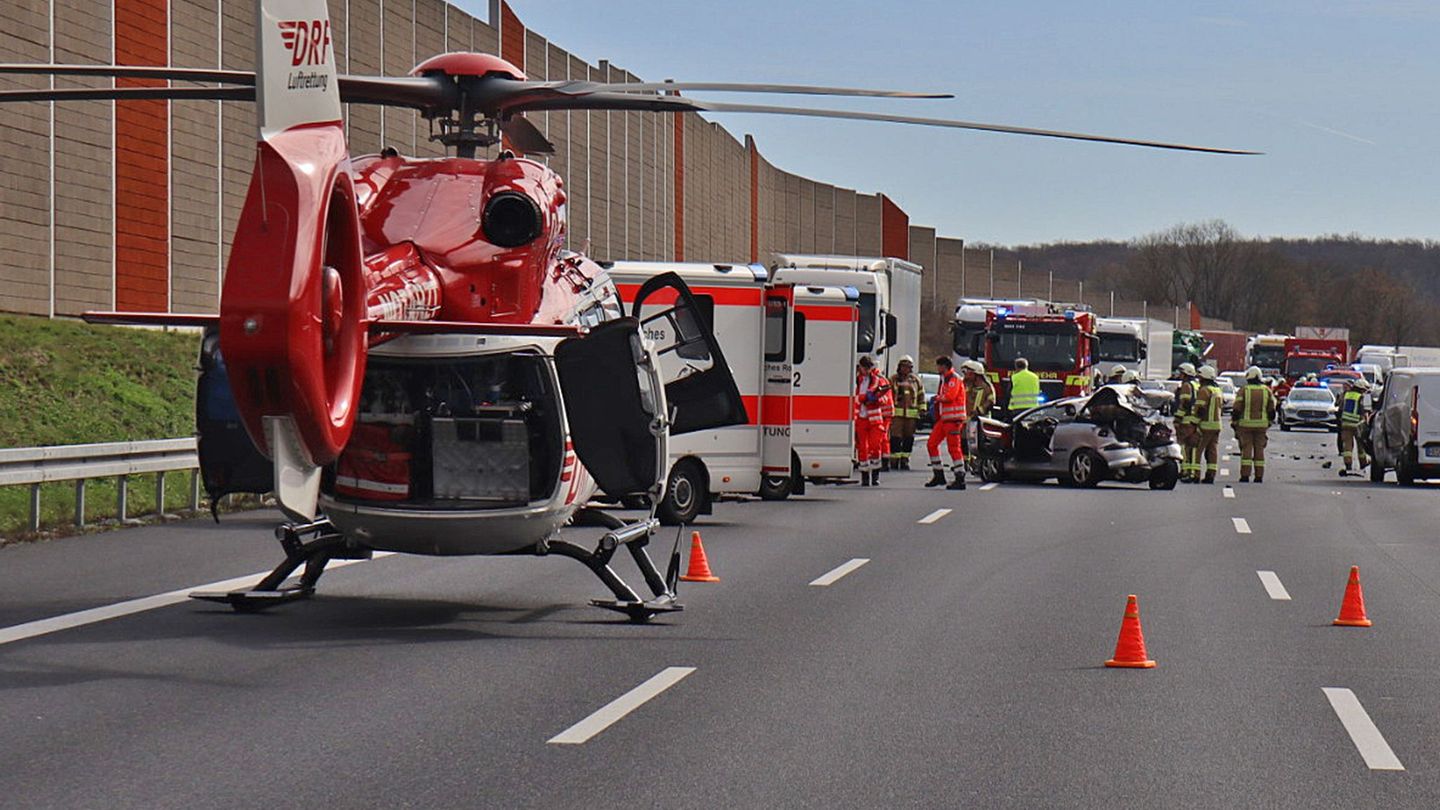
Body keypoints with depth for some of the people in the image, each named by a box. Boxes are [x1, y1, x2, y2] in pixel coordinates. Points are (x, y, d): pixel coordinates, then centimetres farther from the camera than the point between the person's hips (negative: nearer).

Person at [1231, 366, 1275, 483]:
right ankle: (1259, 477, 5)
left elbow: (1236, 410, -6)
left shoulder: (1243, 391, -5)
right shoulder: (1267, 391, 5)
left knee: (1246, 450, 0)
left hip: (1245, 425, -3)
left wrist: (1234, 423, 4)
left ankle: (1245, 476, -5)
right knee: (1259, 450, 7)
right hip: (1262, 425, 3)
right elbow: (1272, 410, 8)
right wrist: (1269, 422, 19)